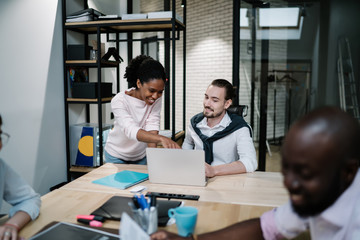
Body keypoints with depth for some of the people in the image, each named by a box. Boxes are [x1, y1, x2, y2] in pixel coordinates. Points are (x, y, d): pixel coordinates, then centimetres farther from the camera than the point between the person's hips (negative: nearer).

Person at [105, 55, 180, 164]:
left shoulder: (156, 99, -13)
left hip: (141, 156, 4)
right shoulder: (119, 100, -27)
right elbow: (130, 130, -41)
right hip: (117, 156, -3)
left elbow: (152, 128, -22)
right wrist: (161, 139, -56)